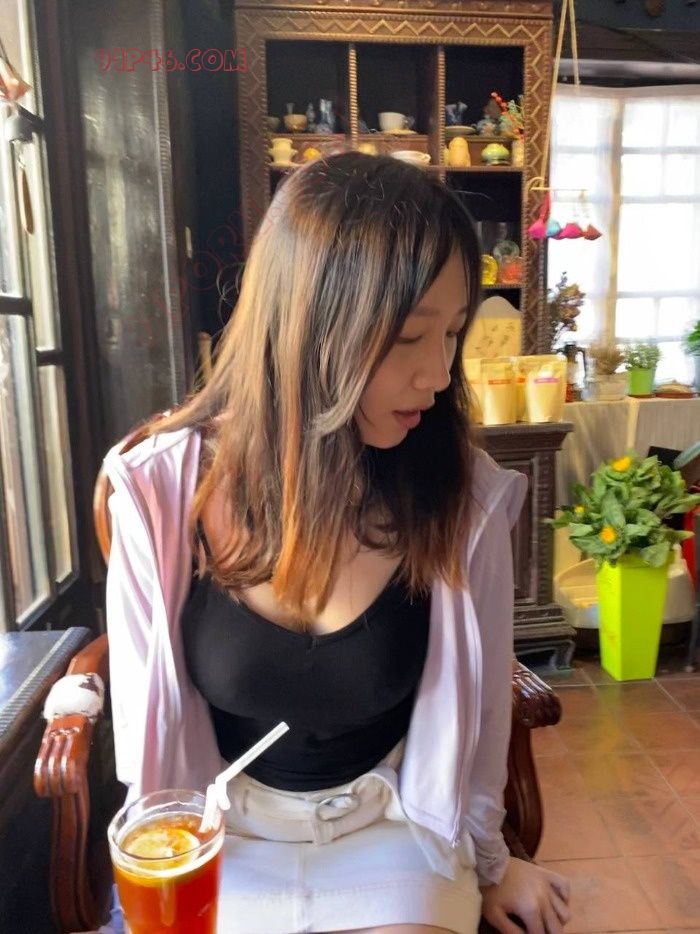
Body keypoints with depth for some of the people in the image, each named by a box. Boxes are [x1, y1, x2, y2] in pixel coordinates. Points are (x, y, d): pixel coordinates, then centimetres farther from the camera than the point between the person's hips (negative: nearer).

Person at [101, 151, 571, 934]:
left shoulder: (466, 496, -20)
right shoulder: (161, 489, -21)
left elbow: (477, 699, -4)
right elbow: (150, 720, -6)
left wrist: (486, 857, 10)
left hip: (395, 827, 1)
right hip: (226, 835, 0)